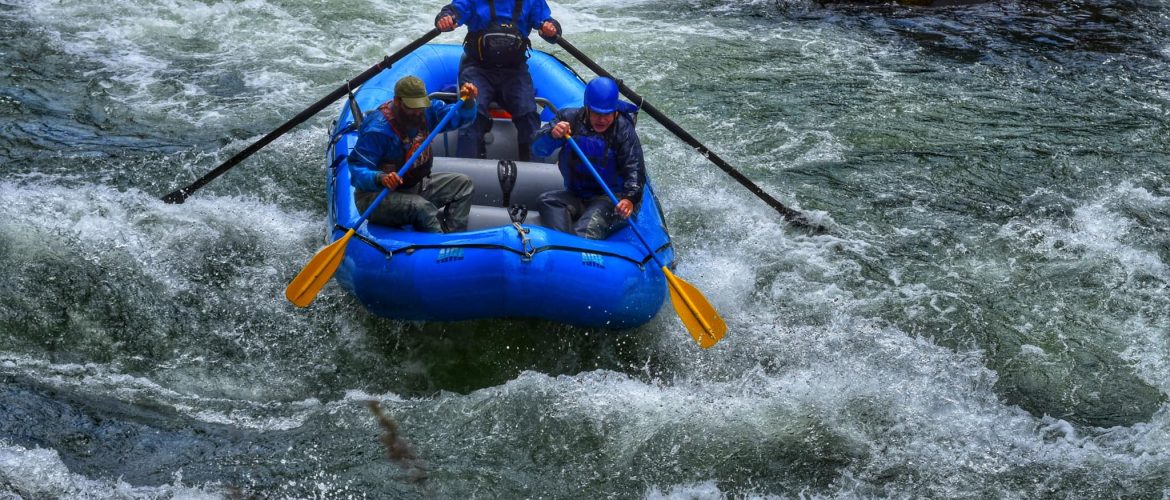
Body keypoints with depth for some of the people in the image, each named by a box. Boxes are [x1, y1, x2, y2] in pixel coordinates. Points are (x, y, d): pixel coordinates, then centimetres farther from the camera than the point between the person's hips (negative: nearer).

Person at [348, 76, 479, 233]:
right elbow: (357, 169, -28)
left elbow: (462, 116, 1)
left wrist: (468, 101, -22)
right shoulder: (378, 129, -25)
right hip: (377, 197, -8)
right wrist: (380, 178, -47)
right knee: (422, 207, -35)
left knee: (463, 184, 1)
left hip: (415, 186, 8)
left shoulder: (425, 111, -2)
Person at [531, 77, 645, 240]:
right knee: (548, 200, -25)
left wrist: (630, 198, -37)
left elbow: (635, 169, -16)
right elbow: (538, 148, -7)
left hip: (611, 198, -4)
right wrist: (552, 134, -31)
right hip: (575, 195, 4)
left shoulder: (624, 130, -9)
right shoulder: (570, 118, -2)